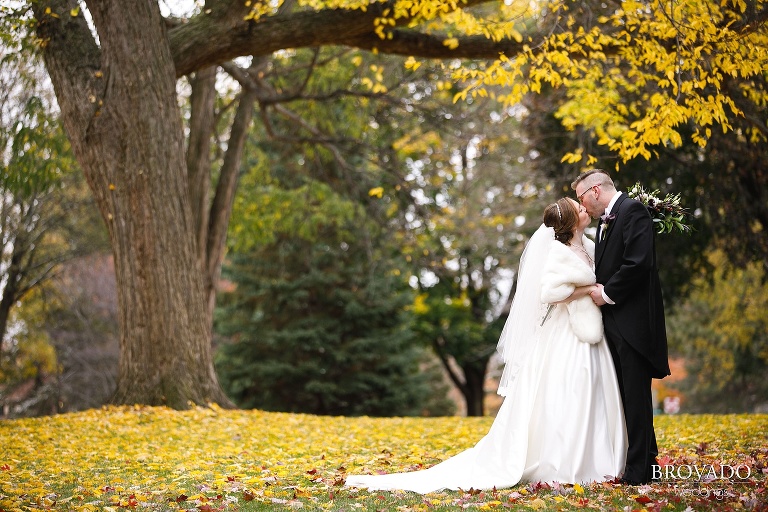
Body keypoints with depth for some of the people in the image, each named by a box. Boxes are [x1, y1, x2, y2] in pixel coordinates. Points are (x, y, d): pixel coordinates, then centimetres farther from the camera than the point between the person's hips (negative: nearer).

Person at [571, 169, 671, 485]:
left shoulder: (633, 211, -9)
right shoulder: (605, 221, 20)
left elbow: (639, 262, -20)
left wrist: (607, 293, -13)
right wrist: (599, 289, 1)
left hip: (632, 320, -10)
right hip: (614, 320, 10)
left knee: (636, 394, -7)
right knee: (628, 395, 12)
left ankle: (640, 469, -3)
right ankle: (645, 457, 20)